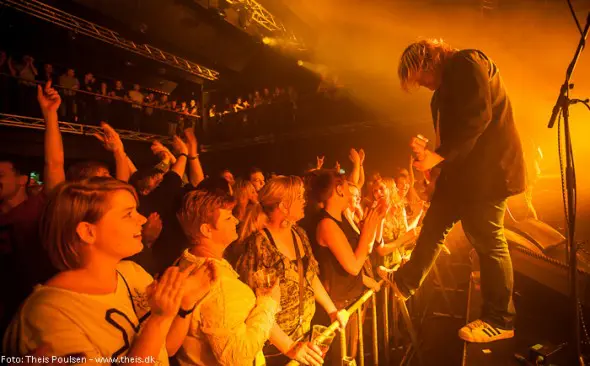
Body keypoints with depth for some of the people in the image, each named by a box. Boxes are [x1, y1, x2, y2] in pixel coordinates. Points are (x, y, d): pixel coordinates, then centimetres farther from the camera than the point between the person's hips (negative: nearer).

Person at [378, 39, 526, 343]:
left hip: (485, 169, -10)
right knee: (434, 224, 14)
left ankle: (500, 321, 14)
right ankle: (405, 282, 29)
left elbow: (478, 117, -22)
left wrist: (440, 155, -23)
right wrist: (432, 152, 5)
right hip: (462, 169, 10)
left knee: (487, 240, -2)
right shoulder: (447, 83, 18)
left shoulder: (467, 63, -10)